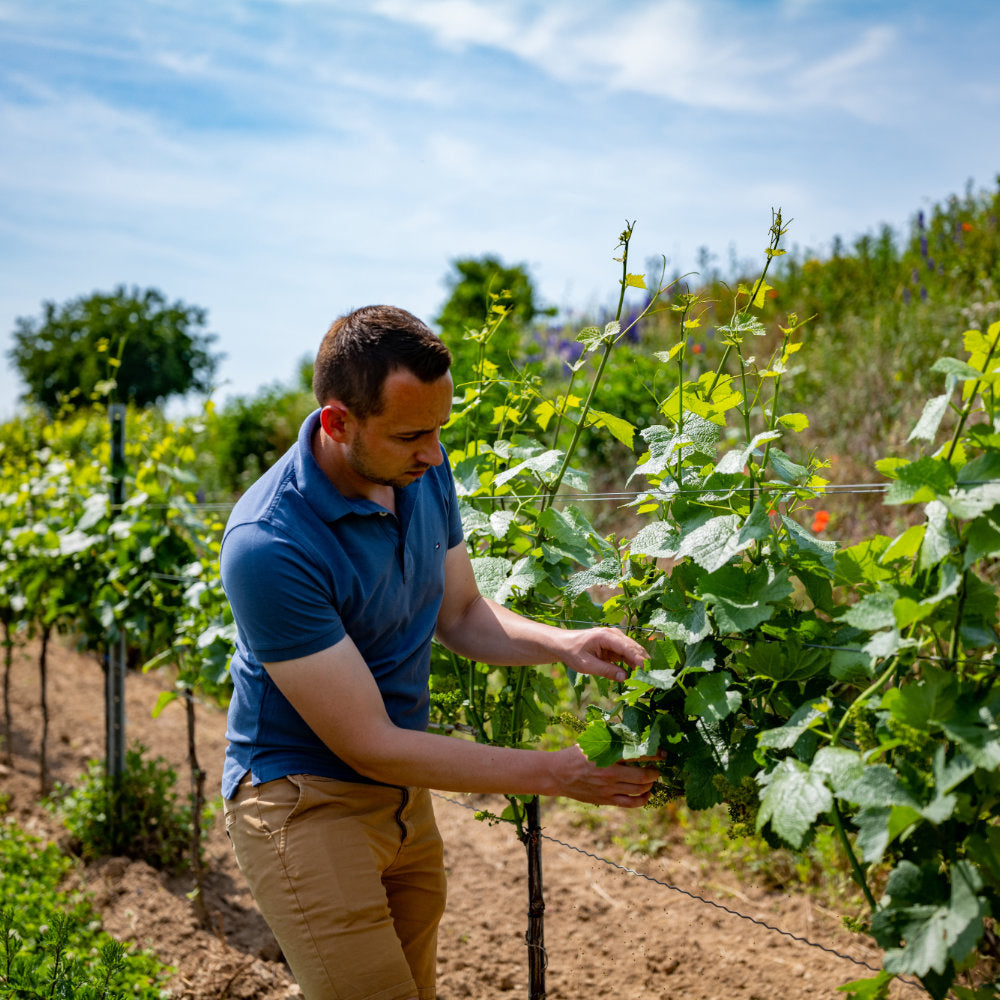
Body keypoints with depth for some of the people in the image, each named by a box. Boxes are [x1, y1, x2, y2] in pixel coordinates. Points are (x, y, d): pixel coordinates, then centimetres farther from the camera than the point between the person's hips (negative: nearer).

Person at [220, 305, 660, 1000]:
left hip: (404, 788, 7)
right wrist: (555, 774, -22)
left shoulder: (423, 471, -6)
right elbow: (369, 744, -25)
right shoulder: (267, 546, -29)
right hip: (305, 799, -7)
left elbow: (462, 615, 9)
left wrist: (564, 645, -11)